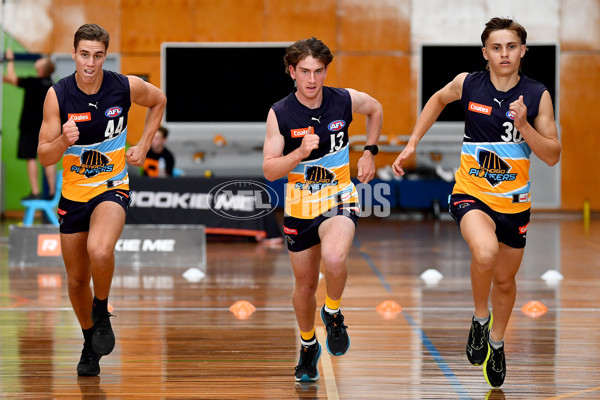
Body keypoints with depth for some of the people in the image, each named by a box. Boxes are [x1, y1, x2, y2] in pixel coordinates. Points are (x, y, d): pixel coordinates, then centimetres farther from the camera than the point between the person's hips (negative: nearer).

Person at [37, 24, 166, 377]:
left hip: (112, 188, -2)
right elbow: (44, 156, -10)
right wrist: (63, 141, -31)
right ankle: (90, 343, 37)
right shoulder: (58, 95, -12)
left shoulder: (126, 87, -12)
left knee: (100, 251, -32)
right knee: (77, 279, 12)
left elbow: (159, 101, 12)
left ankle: (102, 313, -4)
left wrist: (143, 146, 5)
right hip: (73, 193, 2)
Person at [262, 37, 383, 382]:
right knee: (305, 284, 13)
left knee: (334, 257, -31)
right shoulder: (280, 114, -12)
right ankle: (308, 346, 39)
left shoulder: (345, 101, -9)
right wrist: (301, 153, -30)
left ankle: (333, 313, -1)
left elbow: (376, 109, 15)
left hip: (339, 199, -1)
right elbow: (269, 170, -14)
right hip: (300, 206, 1)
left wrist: (370, 152, 9)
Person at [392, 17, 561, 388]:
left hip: (514, 201, 2)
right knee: (485, 253, -32)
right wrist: (412, 144, 13)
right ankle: (480, 317, -4)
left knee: (505, 280, 15)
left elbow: (553, 156, -7)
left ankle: (497, 342, 43)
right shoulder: (468, 83, -7)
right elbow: (439, 99, 17)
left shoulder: (537, 95, -8)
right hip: (471, 193, -2)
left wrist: (523, 126, -22)